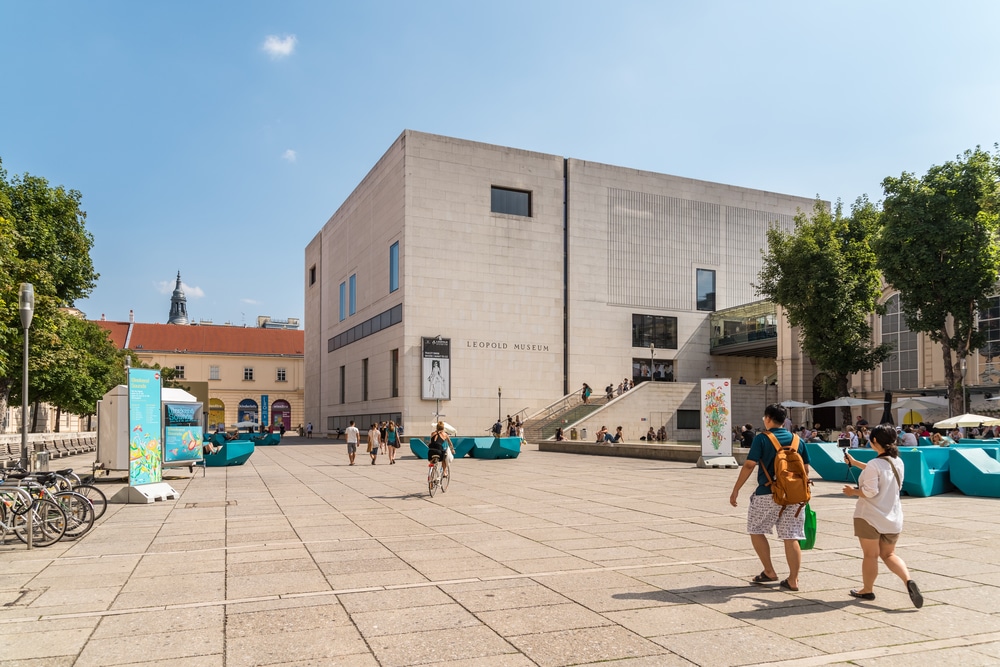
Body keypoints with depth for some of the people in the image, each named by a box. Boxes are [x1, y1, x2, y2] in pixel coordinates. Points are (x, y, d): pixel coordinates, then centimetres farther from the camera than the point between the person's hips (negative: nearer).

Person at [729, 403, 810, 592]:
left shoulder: (761, 439, -6)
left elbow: (749, 466, -12)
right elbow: (806, 469, 9)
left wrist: (736, 489, -7)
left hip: (767, 494, -4)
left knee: (756, 531, 13)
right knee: (791, 538, 6)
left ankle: (769, 572, 14)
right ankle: (793, 580, 7)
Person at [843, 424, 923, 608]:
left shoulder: (874, 464, -21)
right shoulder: (898, 462, 2)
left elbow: (870, 492, -21)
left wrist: (853, 492, -4)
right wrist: (855, 462, 26)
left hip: (870, 517, -6)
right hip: (893, 517, 6)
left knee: (870, 555, 9)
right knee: (888, 554, 18)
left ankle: (867, 590, 23)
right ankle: (908, 581, -4)